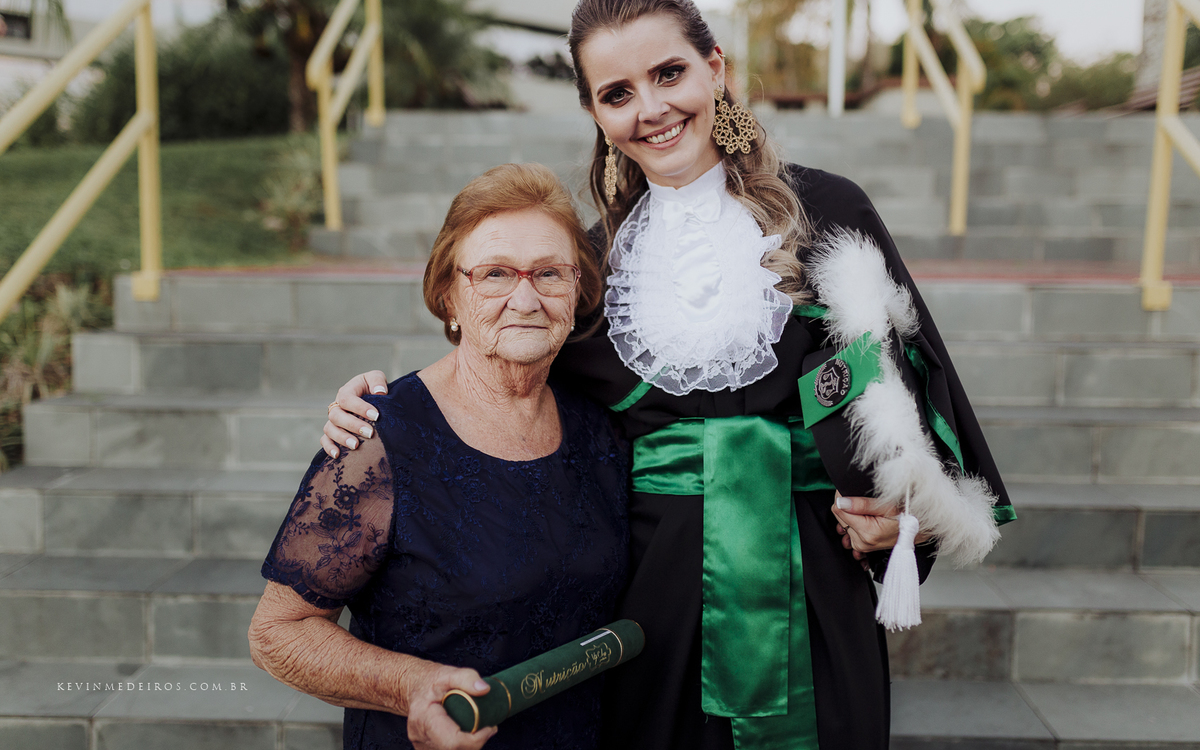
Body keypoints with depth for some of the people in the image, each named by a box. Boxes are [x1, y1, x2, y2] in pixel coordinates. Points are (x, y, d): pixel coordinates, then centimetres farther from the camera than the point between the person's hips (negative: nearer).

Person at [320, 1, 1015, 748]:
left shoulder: (825, 211, -1)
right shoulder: (599, 255, 5)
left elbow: (909, 366, 4)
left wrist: (903, 507, -9)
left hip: (810, 596, -1)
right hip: (654, 602, 2)